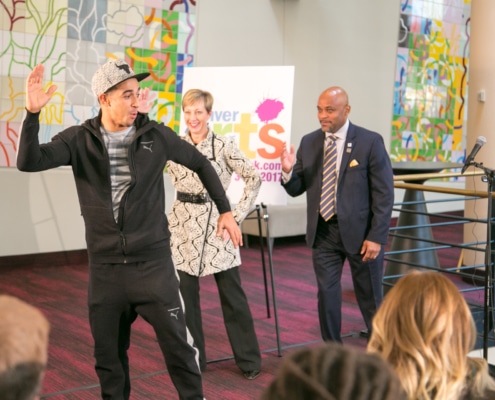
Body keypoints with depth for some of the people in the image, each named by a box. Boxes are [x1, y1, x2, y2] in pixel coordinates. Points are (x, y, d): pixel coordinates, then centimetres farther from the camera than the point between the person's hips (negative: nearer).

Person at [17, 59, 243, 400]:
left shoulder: (156, 135, -3)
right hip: (105, 267, 1)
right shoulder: (80, 140, -3)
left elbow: (201, 164, 10)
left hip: (153, 261, -1)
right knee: (108, 356, 13)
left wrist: (225, 210, 12)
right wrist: (33, 113, -27)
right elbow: (29, 162, -15)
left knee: (178, 346, 2)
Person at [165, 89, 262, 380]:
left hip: (216, 224, -3)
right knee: (185, 294, 7)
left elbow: (254, 178, -2)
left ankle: (248, 359, 17)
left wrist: (238, 213, -6)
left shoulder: (224, 146, -5)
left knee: (232, 294, 4)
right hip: (183, 225, 3)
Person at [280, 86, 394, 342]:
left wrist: (377, 237, -13)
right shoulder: (308, 143, 4)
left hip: (359, 232, -3)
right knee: (326, 297, 7)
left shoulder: (370, 142, -8)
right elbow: (296, 189, 6)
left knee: (370, 298, 9)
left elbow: (384, 194, -8)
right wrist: (288, 171, -16)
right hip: (323, 232, 3)